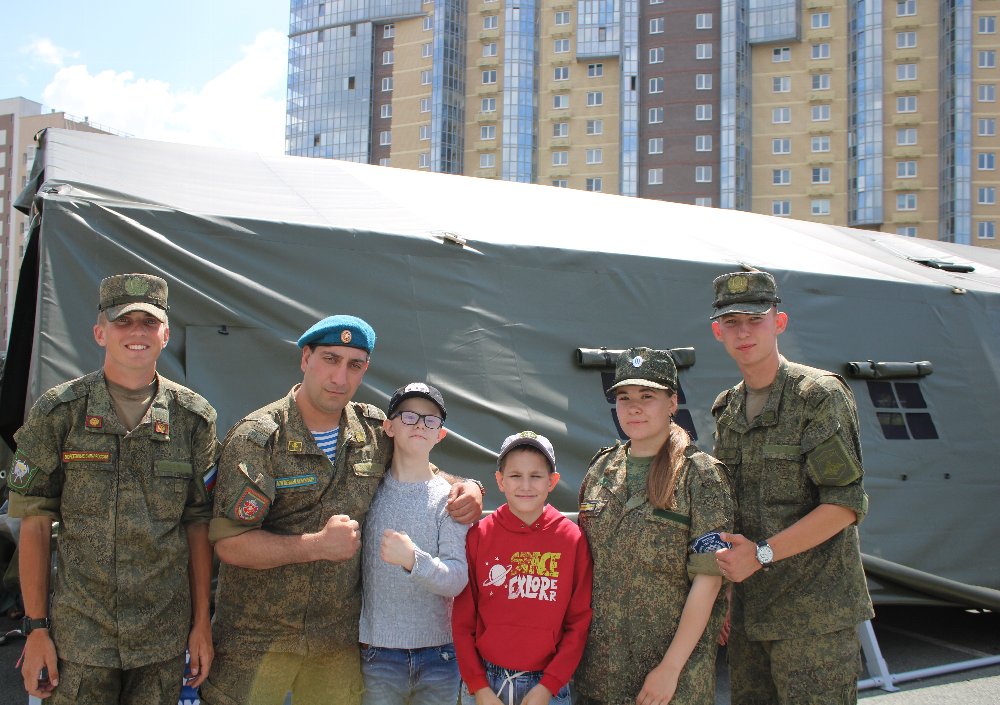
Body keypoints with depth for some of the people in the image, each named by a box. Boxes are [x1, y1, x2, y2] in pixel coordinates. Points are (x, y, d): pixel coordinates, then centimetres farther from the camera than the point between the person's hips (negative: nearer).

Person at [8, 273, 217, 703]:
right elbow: (34, 523, -2)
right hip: (80, 634, -1)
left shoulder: (193, 418, 2)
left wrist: (202, 622, 3)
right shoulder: (58, 412, -3)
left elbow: (199, 526, 4)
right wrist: (36, 628, -5)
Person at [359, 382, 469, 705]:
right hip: (377, 652, 0)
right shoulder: (370, 491, 2)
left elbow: (457, 579, -10)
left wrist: (412, 559, -27)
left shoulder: (449, 497, -1)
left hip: (438, 653, 0)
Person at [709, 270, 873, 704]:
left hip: (813, 614, -6)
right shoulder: (726, 409, 12)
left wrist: (761, 554, -18)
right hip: (746, 611, 6)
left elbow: (845, 505, -14)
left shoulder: (819, 395, -8)